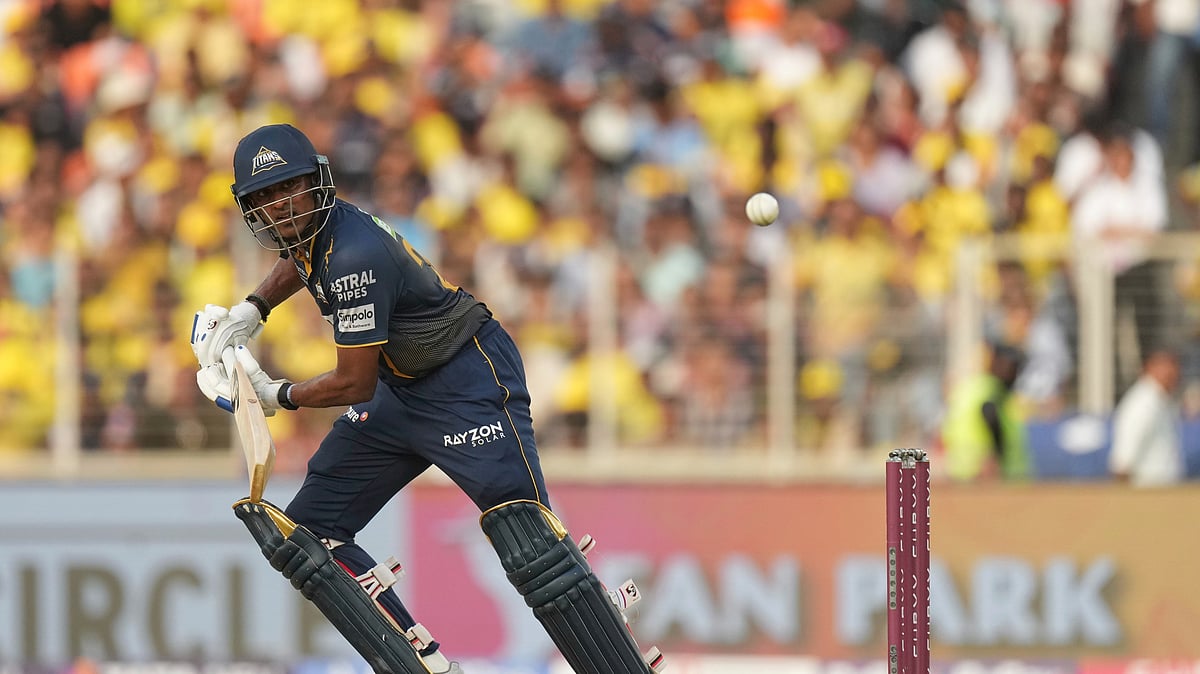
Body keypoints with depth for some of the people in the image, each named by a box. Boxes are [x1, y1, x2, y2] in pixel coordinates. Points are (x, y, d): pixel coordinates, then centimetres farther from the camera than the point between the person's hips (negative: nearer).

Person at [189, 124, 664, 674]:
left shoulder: (353, 258, -27)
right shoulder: (313, 226, 0)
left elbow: (354, 385, -22)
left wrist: (278, 396, -5)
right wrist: (249, 313, 14)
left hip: (469, 380, -10)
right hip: (399, 391, 10)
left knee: (522, 530, -27)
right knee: (305, 534, 4)